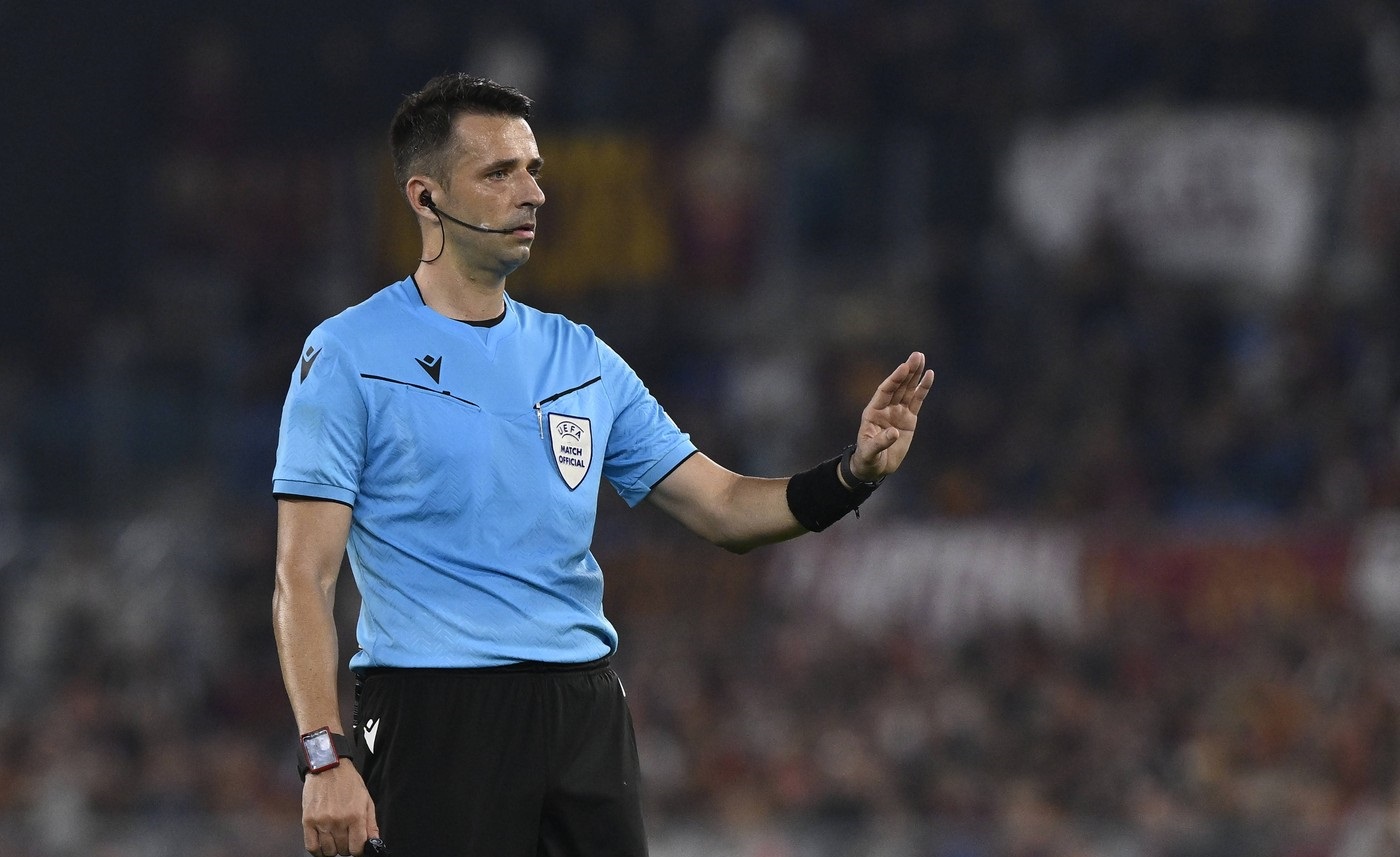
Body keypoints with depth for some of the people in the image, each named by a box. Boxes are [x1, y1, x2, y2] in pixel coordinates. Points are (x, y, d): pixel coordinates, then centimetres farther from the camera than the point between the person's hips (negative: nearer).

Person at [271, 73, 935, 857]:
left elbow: (724, 509, 15)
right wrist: (325, 756, -17)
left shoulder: (583, 358, 13)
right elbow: (304, 578, -7)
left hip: (587, 712, 5)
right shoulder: (348, 357, -3)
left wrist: (856, 473, -4)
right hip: (437, 719, -5)